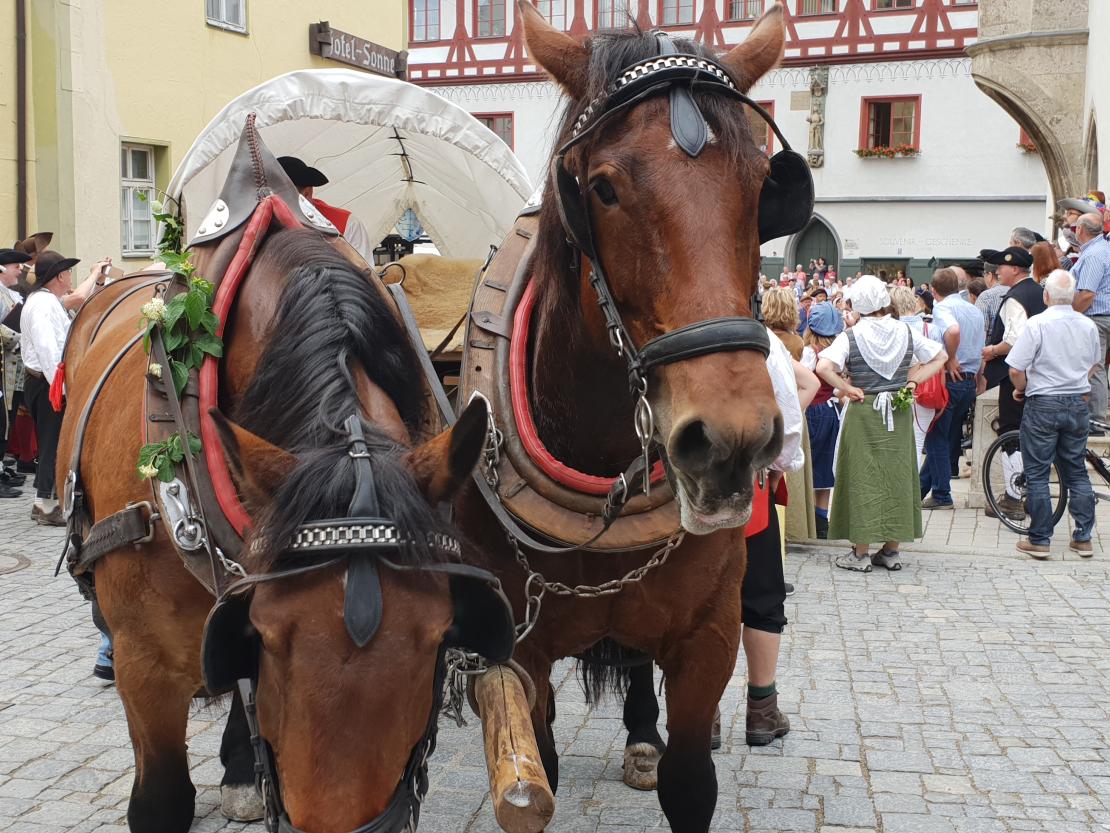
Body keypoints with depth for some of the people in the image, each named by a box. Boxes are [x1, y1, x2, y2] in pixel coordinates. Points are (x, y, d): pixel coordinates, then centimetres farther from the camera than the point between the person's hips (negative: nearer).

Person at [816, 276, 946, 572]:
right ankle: (891, 550, 17)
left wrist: (849, 389, -12)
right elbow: (940, 356, 10)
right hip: (899, 413, 4)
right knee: (897, 476, 10)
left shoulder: (850, 337, -10)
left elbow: (823, 367, -24)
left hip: (863, 413, -3)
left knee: (863, 477, 3)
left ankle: (861, 553, 6)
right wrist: (912, 381, 5)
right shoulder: (906, 332, 2)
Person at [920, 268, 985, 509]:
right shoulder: (975, 311, 13)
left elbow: (953, 330, -31)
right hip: (970, 381, 8)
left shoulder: (942, 307, -11)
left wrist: (951, 359, -19)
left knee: (937, 439, 2)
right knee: (950, 437, 13)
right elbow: (982, 347, 15)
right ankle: (921, 489, 24)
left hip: (948, 379, -8)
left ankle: (942, 496, 3)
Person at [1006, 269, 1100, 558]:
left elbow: (1016, 370, -17)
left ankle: (1039, 540, 5)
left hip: (1043, 405, -5)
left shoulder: (1037, 324, -15)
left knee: (1037, 474, 3)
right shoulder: (1088, 326, 1)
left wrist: (1021, 389, 2)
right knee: (1076, 471, 13)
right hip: (1078, 405, 5)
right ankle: (1083, 537, 15)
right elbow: (1094, 365, 16)